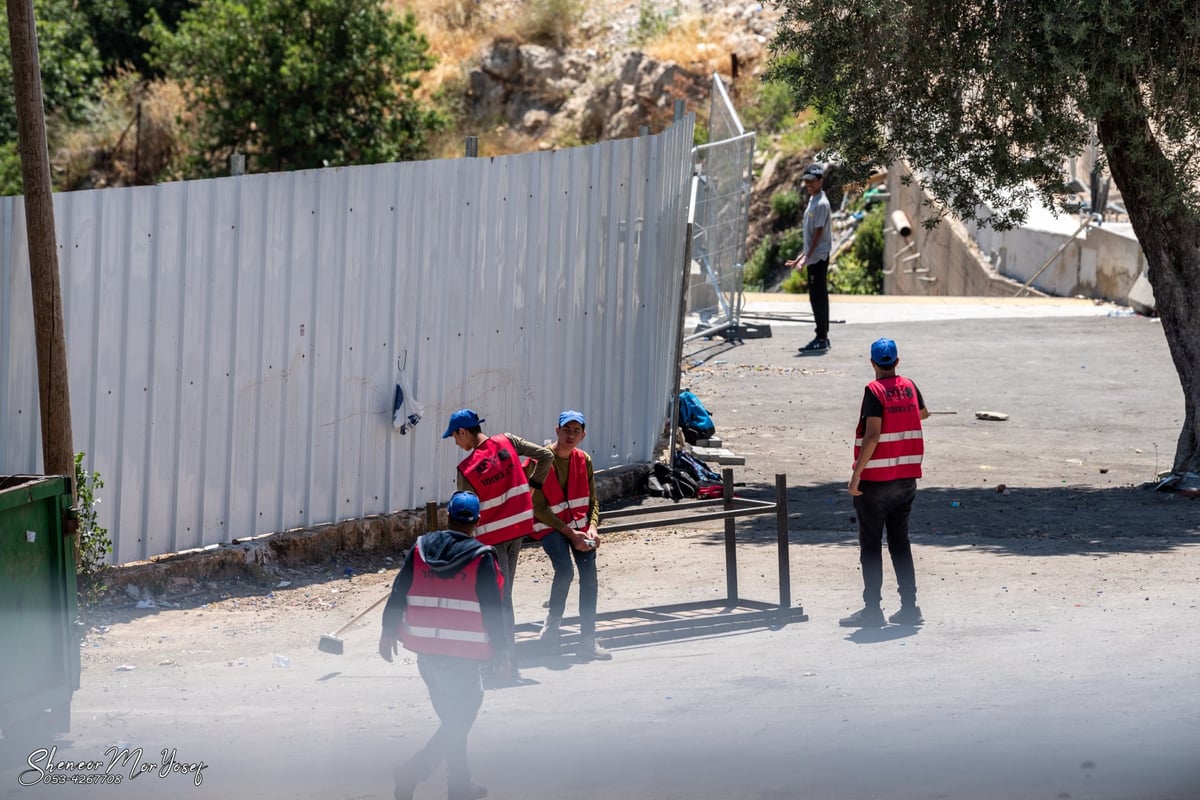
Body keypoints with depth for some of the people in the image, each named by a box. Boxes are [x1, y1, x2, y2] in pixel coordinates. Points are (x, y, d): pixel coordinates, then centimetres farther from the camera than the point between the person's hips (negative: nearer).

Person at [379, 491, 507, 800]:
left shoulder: (420, 549, 2)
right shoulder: (481, 558, -9)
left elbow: (398, 593, 5)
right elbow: (492, 608, -8)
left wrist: (389, 632, 15)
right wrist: (499, 649, 0)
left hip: (425, 648, 5)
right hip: (462, 653, -5)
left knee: (452, 716, 20)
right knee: (459, 719, 2)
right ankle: (412, 772, -14)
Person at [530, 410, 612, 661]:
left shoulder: (583, 460, 2)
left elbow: (592, 500, 7)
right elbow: (539, 508, -14)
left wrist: (592, 527, -12)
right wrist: (569, 532, -18)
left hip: (579, 525, 5)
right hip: (550, 526, -5)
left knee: (589, 576, -7)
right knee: (565, 571, -26)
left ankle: (587, 642, -1)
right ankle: (553, 621, 1)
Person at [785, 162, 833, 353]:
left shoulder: (821, 203, -14)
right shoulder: (813, 201, 15)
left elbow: (818, 233, -18)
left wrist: (806, 257, -21)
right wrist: (800, 257, 22)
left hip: (818, 257, -10)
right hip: (814, 257, 10)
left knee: (818, 297, -8)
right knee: (818, 297, 12)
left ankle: (821, 339, -6)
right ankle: (823, 337, 16)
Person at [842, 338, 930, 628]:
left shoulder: (874, 391, -13)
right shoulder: (909, 387, 6)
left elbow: (873, 435, -21)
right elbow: (923, 413, 28)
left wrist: (856, 473, -17)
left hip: (875, 480, -6)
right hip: (906, 478, 6)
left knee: (871, 546, 0)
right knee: (900, 543, 13)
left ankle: (872, 610, -1)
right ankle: (909, 607, 11)